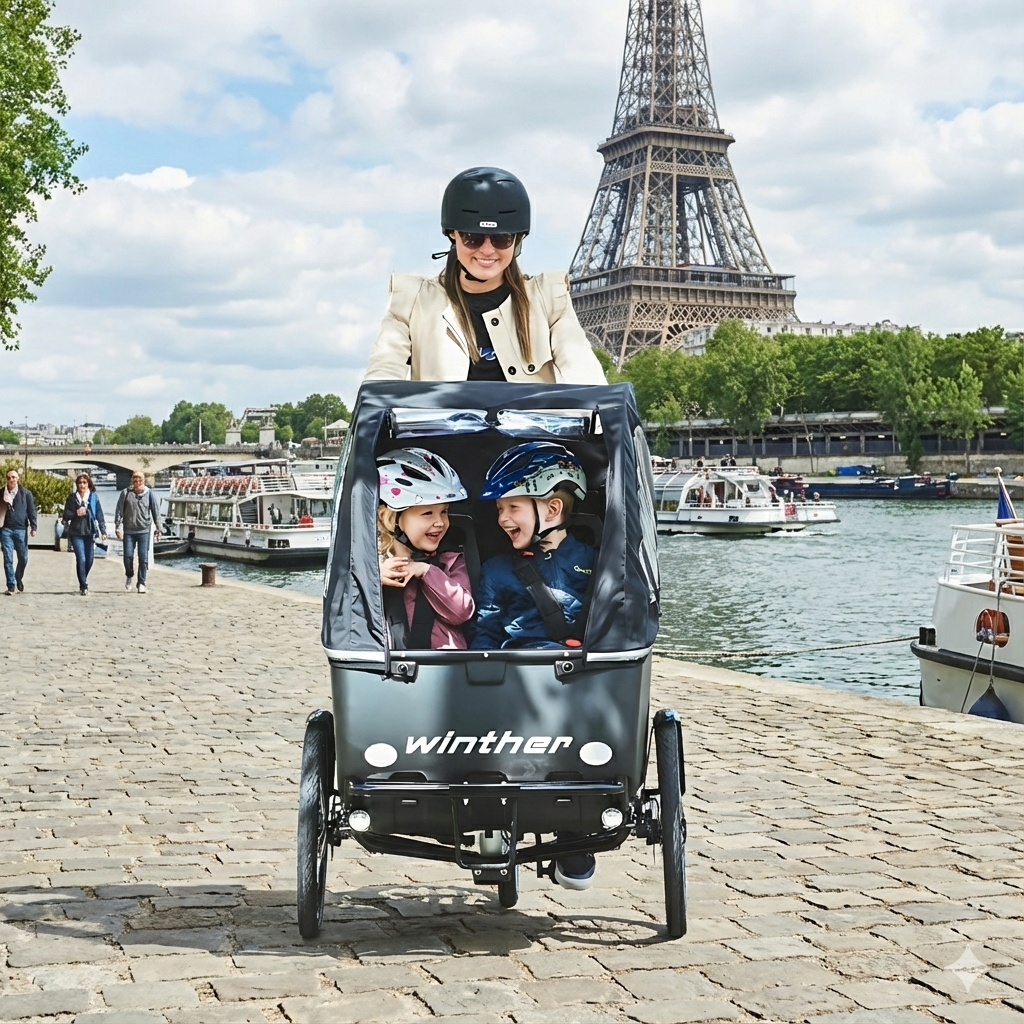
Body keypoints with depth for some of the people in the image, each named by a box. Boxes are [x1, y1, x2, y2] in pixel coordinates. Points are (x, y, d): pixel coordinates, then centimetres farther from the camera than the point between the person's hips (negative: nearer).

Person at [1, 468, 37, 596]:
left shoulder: (26, 493, 3)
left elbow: (31, 511, 2)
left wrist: (33, 527, -6)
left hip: (21, 529, 0)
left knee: (23, 558, 4)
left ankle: (18, 581, 27)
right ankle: (11, 586, 0)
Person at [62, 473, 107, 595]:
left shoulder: (93, 497, 2)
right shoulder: (72, 497, 0)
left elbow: (99, 515, 1)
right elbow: (65, 516, 3)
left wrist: (103, 531, -6)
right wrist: (76, 513, -15)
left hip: (89, 533, 2)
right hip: (76, 533, -2)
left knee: (89, 560, 9)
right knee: (81, 559, -11)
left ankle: (83, 581, 33)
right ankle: (84, 586, -4)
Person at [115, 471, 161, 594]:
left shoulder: (149, 494, 0)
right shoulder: (126, 493, 0)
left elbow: (156, 511, 5)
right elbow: (119, 510, 2)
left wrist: (158, 528, 5)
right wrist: (118, 527, -4)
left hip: (144, 530, 0)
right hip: (129, 530, 0)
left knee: (143, 558, -3)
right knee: (128, 556, -2)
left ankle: (141, 583, 6)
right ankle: (129, 576, 25)